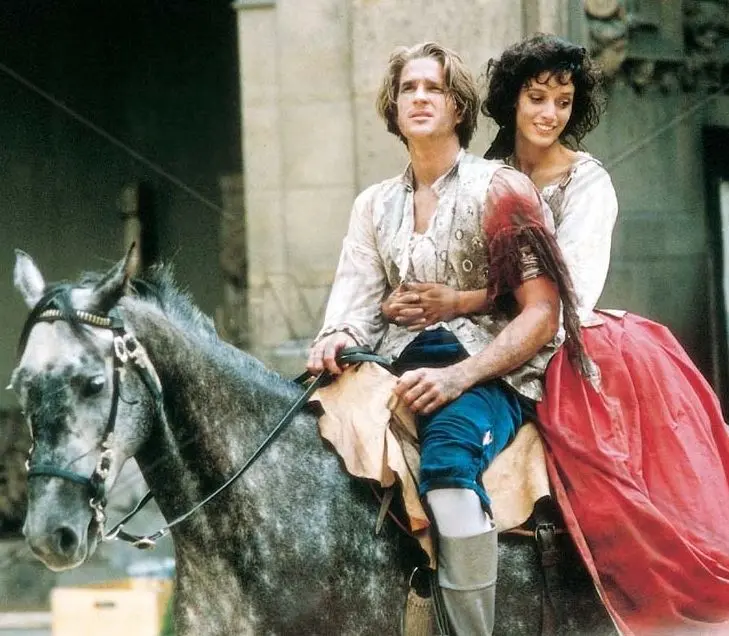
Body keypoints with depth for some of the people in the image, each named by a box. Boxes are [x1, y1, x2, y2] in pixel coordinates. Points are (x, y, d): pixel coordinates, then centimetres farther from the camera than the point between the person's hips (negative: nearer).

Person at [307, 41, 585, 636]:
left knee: (447, 451, -38)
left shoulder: (500, 190, 3)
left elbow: (543, 313, -5)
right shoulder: (375, 205, 19)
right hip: (401, 370, 5)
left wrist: (456, 379, -18)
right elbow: (358, 296, 10)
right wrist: (338, 338, -16)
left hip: (491, 374, -5)